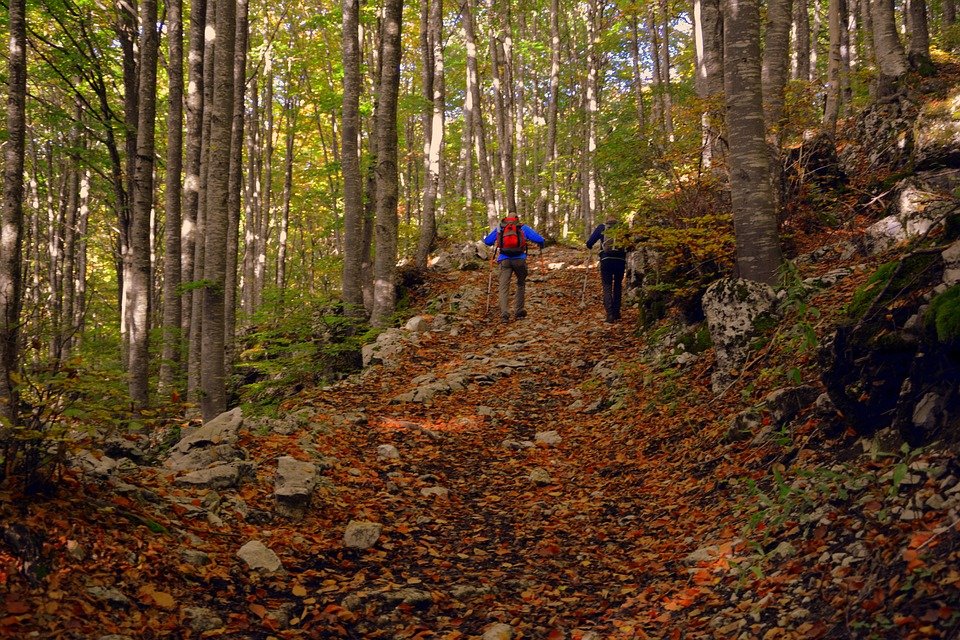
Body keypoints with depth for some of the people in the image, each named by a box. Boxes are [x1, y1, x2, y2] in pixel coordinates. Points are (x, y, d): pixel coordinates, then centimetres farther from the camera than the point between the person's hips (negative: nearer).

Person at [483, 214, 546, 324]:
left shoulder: (499, 228, 15)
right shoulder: (523, 228, 11)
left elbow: (487, 241, 18)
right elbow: (539, 239, 3)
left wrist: (494, 243, 41)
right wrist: (540, 245, 26)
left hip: (504, 260, 0)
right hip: (519, 260, 0)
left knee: (504, 287, -2)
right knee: (521, 285, 19)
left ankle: (504, 314, -17)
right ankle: (518, 312, 18)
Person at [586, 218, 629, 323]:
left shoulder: (602, 227, 12)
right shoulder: (623, 229, 17)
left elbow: (589, 243, 9)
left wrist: (589, 245, 31)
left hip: (606, 259, -2)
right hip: (621, 259, 2)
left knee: (607, 286, 2)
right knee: (618, 285, 18)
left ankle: (610, 314, -11)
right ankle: (616, 313, 21)